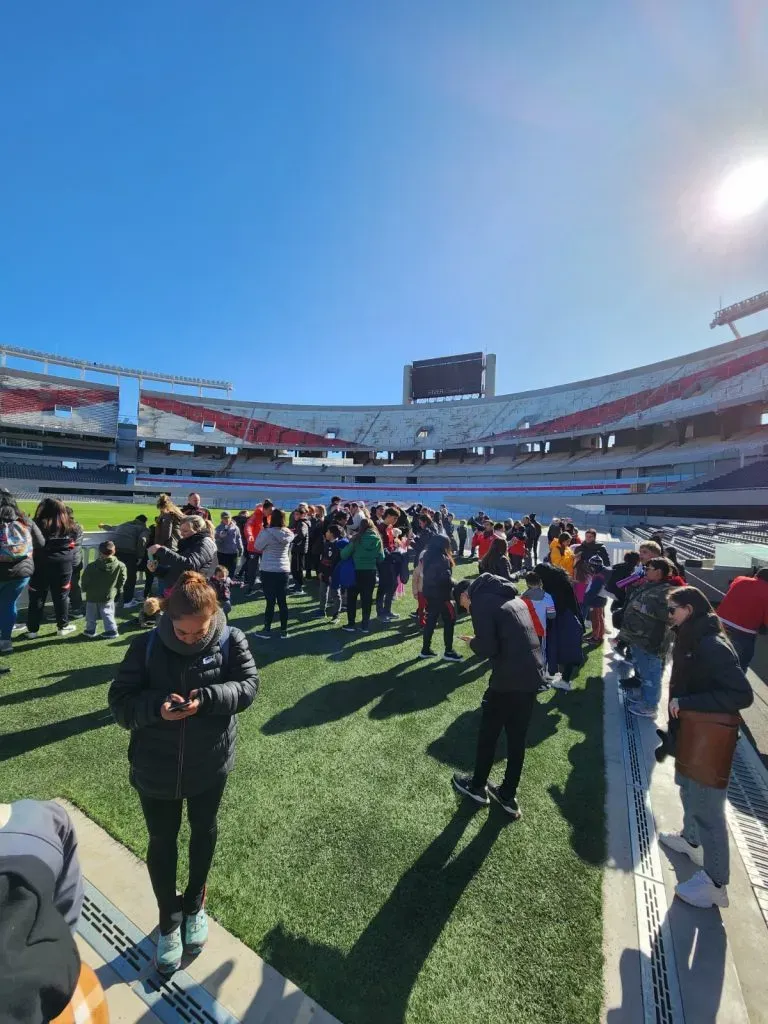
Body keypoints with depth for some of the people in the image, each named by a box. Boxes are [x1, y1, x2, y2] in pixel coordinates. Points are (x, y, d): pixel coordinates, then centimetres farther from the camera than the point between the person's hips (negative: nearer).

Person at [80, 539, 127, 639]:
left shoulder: (91, 566, -14)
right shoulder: (120, 566, -13)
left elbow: (85, 580, -6)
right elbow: (122, 580, -3)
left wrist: (84, 589, 12)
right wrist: (117, 590, 12)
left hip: (92, 595, -1)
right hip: (109, 595, 1)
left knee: (91, 614, 16)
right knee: (107, 613, 11)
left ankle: (90, 630, 26)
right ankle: (111, 630, 8)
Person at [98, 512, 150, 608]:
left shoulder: (124, 525, 32)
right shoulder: (144, 529, 12)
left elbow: (112, 528, 52)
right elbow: (142, 540, -9)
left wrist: (103, 526, 75)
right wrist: (140, 557, -4)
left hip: (115, 550, 6)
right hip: (129, 552, -6)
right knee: (131, 577, 10)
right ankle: (127, 601, 15)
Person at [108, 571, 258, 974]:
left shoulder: (230, 640, -17)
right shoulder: (147, 646, -16)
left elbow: (248, 685, -18)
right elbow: (119, 702, -12)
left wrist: (206, 698, -34)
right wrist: (156, 707, -32)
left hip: (210, 764, 0)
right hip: (156, 768, 0)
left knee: (203, 831, 23)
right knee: (162, 840, 19)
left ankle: (195, 902, 52)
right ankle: (168, 916, 47)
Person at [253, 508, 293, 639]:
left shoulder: (266, 533, -13)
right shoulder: (289, 534, 0)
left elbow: (257, 547, -1)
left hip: (269, 571, -4)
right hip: (284, 570, 4)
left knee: (270, 601, 3)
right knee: (282, 601, 10)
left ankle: (267, 630, 14)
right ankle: (284, 631, 17)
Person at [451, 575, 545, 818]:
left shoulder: (480, 601, -10)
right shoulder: (514, 598, 15)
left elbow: (487, 648, -18)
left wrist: (473, 642, 3)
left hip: (508, 679, -7)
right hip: (534, 675, 7)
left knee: (488, 734, 15)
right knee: (517, 738, 20)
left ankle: (477, 787, 33)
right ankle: (508, 796, 33)